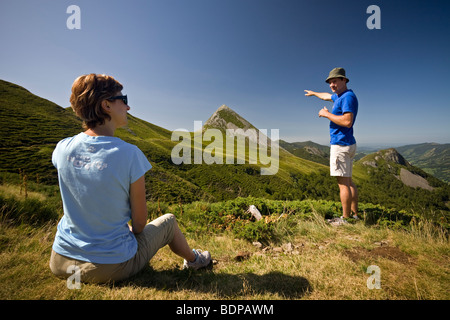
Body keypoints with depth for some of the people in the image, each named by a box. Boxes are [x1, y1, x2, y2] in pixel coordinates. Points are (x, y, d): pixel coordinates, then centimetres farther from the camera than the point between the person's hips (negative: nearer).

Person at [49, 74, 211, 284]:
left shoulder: (62, 148, -13)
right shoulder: (130, 154, -26)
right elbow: (139, 221, -14)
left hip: (60, 263, 5)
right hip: (111, 268, -5)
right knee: (168, 221, 17)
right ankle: (193, 259, 44)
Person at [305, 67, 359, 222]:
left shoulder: (348, 96, -12)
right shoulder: (339, 96, 18)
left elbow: (347, 121, -24)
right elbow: (326, 96, 40)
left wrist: (326, 114, -13)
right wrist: (314, 93, 56)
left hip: (341, 144, -10)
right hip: (347, 145, 10)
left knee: (343, 183, -6)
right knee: (348, 181, 13)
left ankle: (346, 218, 1)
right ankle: (355, 214, 22)